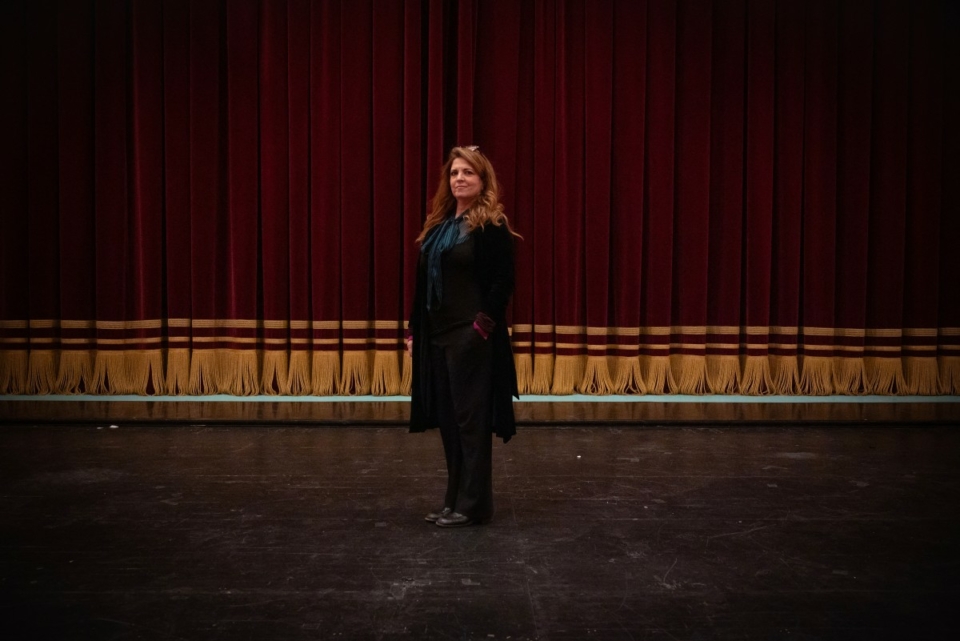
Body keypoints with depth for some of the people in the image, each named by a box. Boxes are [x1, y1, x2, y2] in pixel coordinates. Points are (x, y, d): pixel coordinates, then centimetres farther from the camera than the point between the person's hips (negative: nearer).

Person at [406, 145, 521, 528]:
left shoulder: (491, 227, -7)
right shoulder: (438, 225, 15)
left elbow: (502, 283, -13)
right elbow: (422, 283, 16)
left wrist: (483, 326, -19)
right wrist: (414, 330, 12)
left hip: (472, 336, -8)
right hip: (437, 335, 8)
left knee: (471, 418, -3)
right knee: (447, 418, 12)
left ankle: (473, 505, 6)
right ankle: (454, 500, 23)